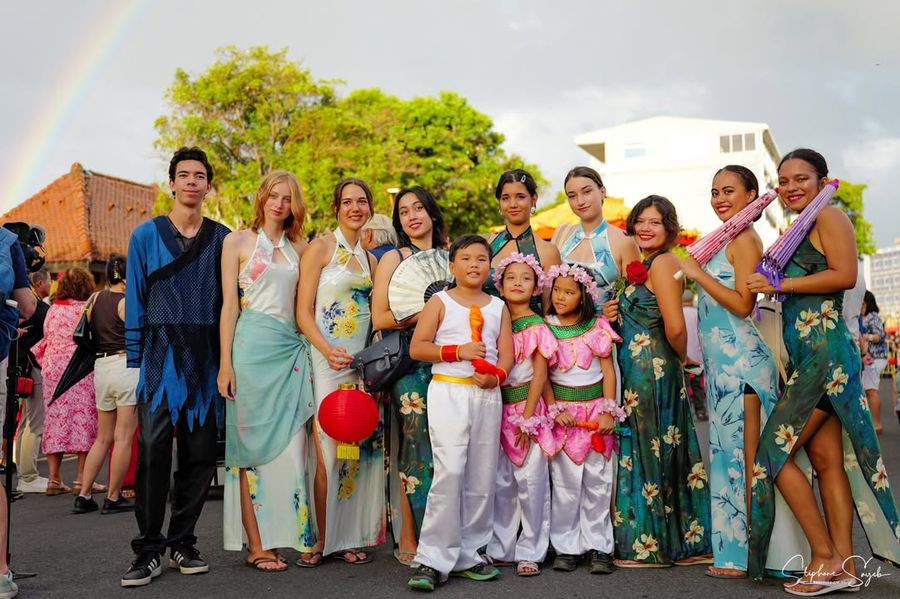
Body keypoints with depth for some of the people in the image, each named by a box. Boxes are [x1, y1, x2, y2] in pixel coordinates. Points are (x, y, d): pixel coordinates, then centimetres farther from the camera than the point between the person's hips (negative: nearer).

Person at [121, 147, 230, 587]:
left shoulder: (222, 238, 9)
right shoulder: (146, 235, 6)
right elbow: (135, 302, 5)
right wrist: (134, 360, -1)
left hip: (207, 356, 2)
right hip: (161, 353, -2)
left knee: (200, 452, 5)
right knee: (153, 448, -8)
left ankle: (182, 543, 18)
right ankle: (148, 551, 1)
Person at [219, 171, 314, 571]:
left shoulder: (299, 248, 15)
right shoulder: (238, 242, 4)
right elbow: (229, 304, -1)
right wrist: (225, 364, -6)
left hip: (292, 350, 4)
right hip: (253, 347, -4)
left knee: (289, 447, 3)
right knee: (254, 446, 0)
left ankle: (283, 536, 12)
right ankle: (256, 545, 5)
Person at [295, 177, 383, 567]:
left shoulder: (369, 258, 16)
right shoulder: (320, 249, -2)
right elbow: (303, 312, -8)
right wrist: (329, 351, -22)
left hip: (364, 361, 6)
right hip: (328, 360, -6)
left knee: (361, 447, 5)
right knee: (328, 449, -8)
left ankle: (350, 536, 15)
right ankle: (322, 540, 3)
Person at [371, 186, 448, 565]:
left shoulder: (449, 256, 15)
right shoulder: (393, 260, 3)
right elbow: (381, 318, -6)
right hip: (410, 362, -4)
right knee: (417, 446, -6)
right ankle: (408, 539, 4)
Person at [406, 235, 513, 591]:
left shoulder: (498, 307, 13)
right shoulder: (440, 302, 3)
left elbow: (506, 355, 8)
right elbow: (416, 348, -4)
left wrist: (496, 376, -13)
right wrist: (458, 351, -15)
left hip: (488, 395, 4)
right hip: (448, 392, -4)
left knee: (482, 477, 6)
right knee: (450, 471, -15)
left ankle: (468, 555, 18)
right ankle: (433, 559, -7)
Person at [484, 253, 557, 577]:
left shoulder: (537, 327, -2)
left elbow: (540, 375, -5)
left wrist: (527, 417, -10)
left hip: (527, 407, -4)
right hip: (498, 407, 4)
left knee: (531, 480, -2)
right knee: (500, 481, 8)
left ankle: (530, 552, 9)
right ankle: (500, 549, 19)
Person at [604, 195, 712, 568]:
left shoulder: (663, 262, -12)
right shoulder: (641, 265, 16)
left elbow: (675, 328, -20)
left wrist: (682, 358, -3)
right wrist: (615, 315, 3)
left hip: (650, 370, -9)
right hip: (636, 370, 9)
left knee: (650, 451, -1)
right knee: (656, 450, 12)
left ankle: (651, 544, 10)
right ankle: (682, 540, 20)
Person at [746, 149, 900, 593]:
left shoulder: (829, 216, -4)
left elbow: (845, 274, -17)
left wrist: (780, 283, -13)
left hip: (824, 348, -9)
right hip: (806, 354, 9)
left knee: (775, 451, -8)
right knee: (827, 458, 6)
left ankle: (826, 558, -1)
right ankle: (844, 566, 10)